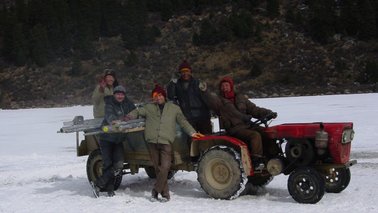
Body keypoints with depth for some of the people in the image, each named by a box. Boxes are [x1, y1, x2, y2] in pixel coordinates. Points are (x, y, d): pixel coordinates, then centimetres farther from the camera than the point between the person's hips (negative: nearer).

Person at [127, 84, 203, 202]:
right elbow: (137, 112, 13)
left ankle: (156, 190, -4)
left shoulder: (174, 108, 16)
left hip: (166, 141, -1)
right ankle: (165, 193, 7)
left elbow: (183, 122, 16)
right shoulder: (149, 108, 17)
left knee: (165, 167, -15)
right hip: (152, 141, 1)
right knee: (158, 168, 1)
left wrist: (192, 132, 7)